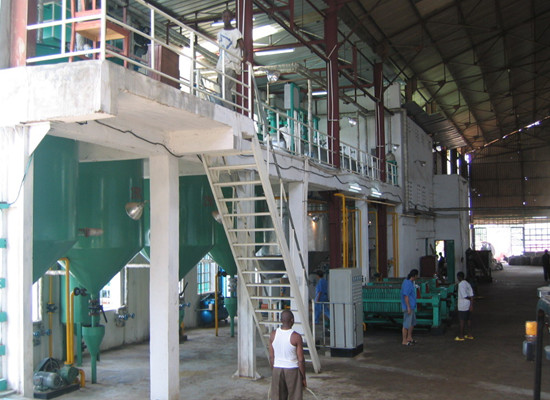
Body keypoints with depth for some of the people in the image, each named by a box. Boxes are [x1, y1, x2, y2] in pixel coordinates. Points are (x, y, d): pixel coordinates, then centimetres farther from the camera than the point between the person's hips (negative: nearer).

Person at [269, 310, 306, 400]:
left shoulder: (273, 334, -3)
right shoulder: (296, 337, -15)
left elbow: (271, 357, 4)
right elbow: (301, 360, -11)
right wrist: (303, 378, -1)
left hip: (277, 370, 4)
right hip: (292, 370, -4)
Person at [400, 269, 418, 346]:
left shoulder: (411, 282, 11)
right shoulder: (407, 283, -21)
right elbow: (406, 296, -23)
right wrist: (408, 307, -23)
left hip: (412, 307, 11)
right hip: (408, 307, -10)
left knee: (413, 322, 19)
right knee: (407, 324, -3)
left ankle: (409, 337, 31)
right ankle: (404, 341, 4)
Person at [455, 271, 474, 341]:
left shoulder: (461, 284, -16)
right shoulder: (467, 284, 10)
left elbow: (464, 296, -20)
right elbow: (471, 295, 6)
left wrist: (469, 298, -2)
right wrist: (471, 304, 5)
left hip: (462, 306, -8)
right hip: (468, 305, 8)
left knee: (462, 320, -2)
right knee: (469, 319, 13)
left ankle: (461, 336, 3)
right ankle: (469, 334, 20)